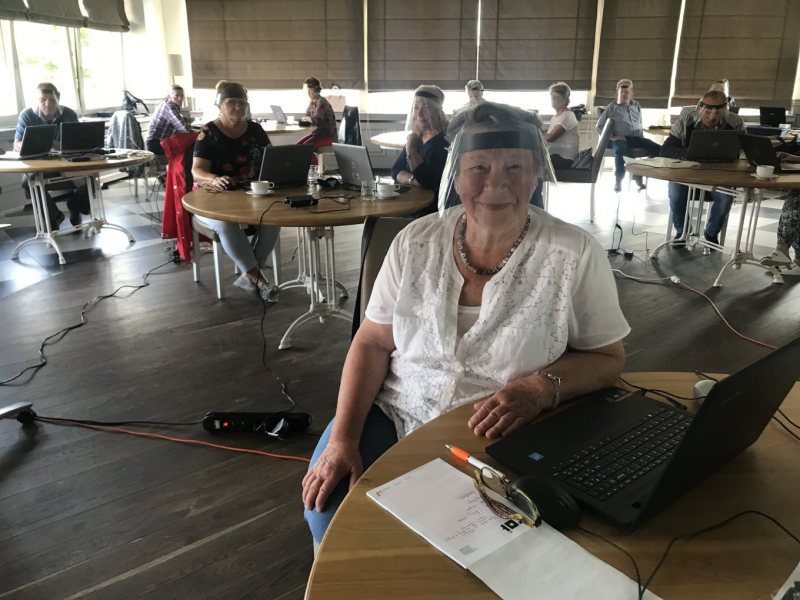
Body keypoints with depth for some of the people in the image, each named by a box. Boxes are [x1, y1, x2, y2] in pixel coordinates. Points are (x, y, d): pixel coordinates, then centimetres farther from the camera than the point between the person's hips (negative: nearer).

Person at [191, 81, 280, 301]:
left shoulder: (255, 130, 9)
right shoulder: (208, 133, -4)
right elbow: (197, 172, -12)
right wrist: (216, 179, -35)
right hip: (215, 198, -3)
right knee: (226, 223, -37)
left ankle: (249, 275, -18)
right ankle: (256, 276, -24)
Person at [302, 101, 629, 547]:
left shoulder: (575, 254, -10)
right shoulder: (417, 241, -3)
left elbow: (608, 358, -3)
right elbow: (372, 343, 0)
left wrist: (539, 390, -23)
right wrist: (343, 438, -11)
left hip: (501, 440, -2)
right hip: (393, 417, 3)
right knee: (327, 507, -14)